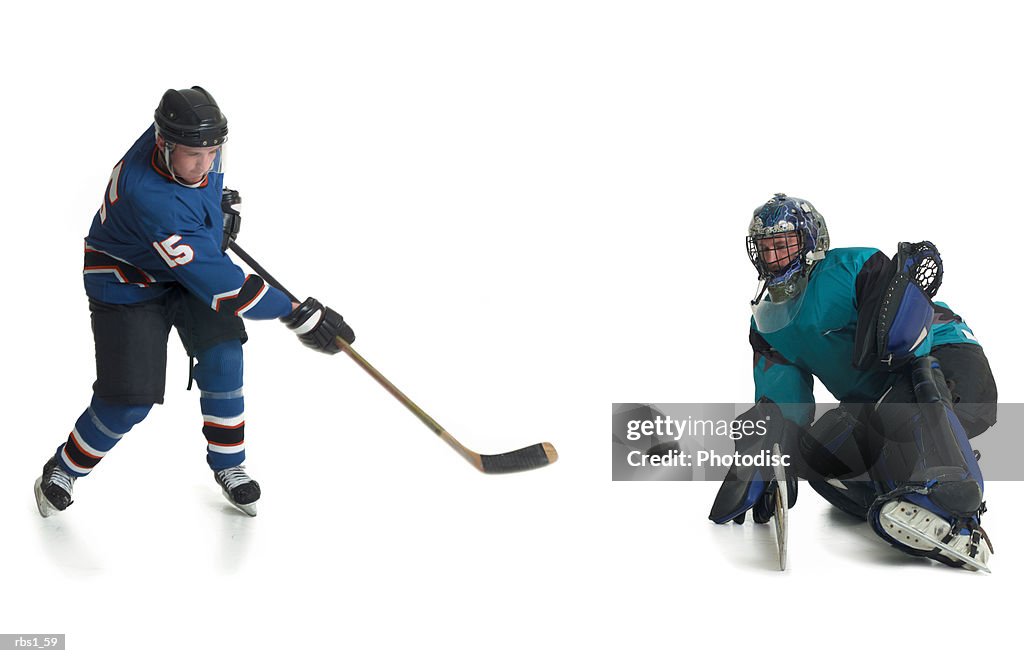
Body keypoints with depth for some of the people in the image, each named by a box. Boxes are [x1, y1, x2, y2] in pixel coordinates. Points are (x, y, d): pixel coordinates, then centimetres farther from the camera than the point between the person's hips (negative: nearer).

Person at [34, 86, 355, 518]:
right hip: (128, 283, -6)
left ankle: (228, 465, 9)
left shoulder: (193, 138, -20)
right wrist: (296, 314, -39)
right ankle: (64, 468, 19)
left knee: (221, 357, -10)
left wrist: (218, 200, 6)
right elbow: (214, 281, -40)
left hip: (192, 263, 6)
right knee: (129, 401, -7)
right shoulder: (148, 197, -41)